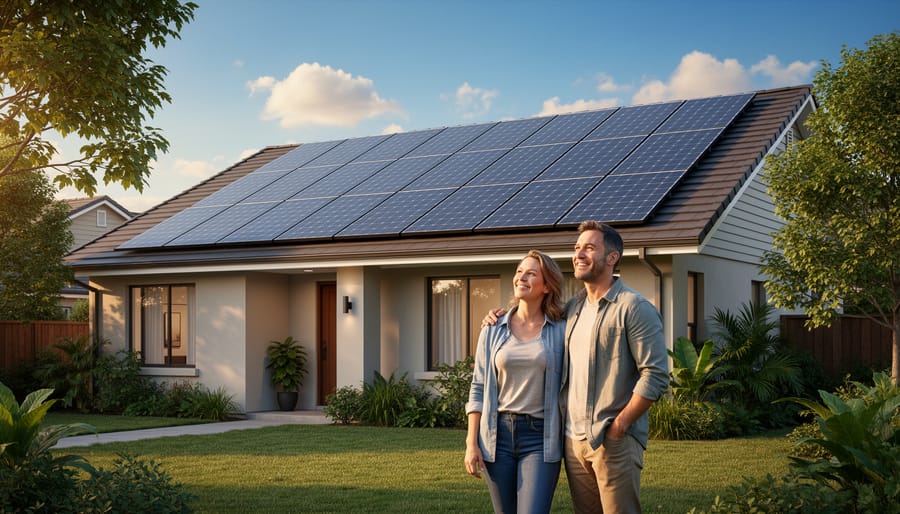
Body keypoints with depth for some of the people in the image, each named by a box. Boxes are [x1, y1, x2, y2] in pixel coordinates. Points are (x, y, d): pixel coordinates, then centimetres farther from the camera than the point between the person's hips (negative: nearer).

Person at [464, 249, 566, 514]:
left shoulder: (561, 331, 0)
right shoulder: (493, 331, 6)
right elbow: (478, 389, 6)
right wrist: (471, 443, -1)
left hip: (540, 437, -2)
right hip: (497, 435, 2)